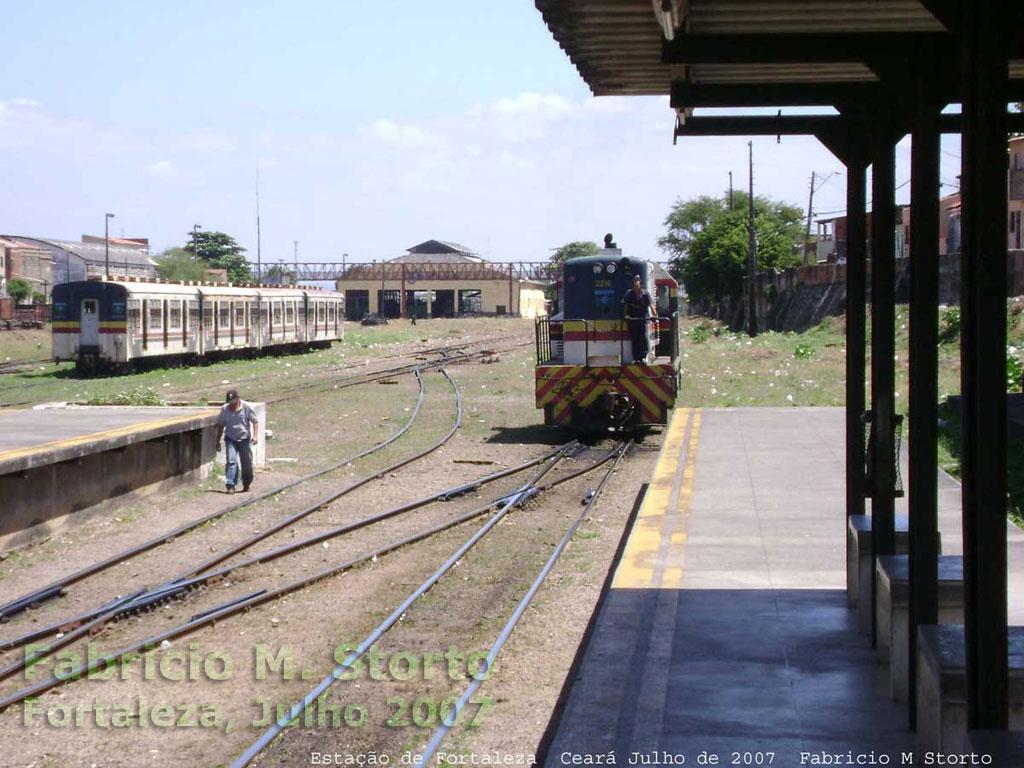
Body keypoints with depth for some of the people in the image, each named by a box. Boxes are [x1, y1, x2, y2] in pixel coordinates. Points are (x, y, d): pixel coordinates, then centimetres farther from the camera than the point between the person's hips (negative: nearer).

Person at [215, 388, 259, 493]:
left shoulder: (247, 407, -8)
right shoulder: (224, 409, -1)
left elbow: (255, 421, -4)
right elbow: (220, 425, 8)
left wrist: (255, 435, -17)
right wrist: (218, 441, 9)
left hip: (245, 438, -1)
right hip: (230, 439, 1)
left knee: (247, 463, 5)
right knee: (231, 461, -13)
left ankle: (246, 484, 24)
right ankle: (230, 485, -16)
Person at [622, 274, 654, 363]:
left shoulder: (646, 294, -4)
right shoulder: (629, 293, 0)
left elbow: (651, 305, -14)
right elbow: (625, 305, 0)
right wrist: (626, 315, -15)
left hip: (643, 319, -1)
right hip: (632, 319, 1)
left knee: (644, 338, -11)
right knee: (634, 340, 1)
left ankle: (643, 357, -4)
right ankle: (636, 358, 6)